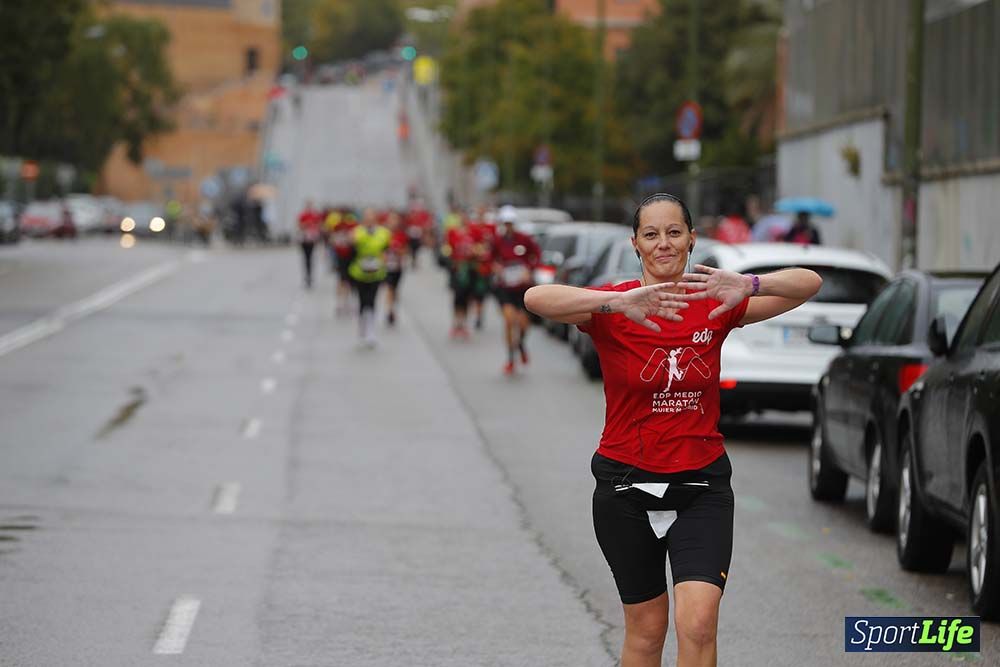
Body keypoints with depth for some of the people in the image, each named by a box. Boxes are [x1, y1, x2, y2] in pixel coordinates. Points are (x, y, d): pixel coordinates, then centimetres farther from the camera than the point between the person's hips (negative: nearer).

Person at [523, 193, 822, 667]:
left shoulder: (713, 306, -2)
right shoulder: (611, 310, -8)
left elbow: (809, 284, -10)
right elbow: (536, 299, -28)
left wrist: (748, 285, -30)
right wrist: (619, 302, -43)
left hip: (702, 485, 1)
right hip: (626, 485, -1)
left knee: (698, 624, -16)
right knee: (646, 629, 9)